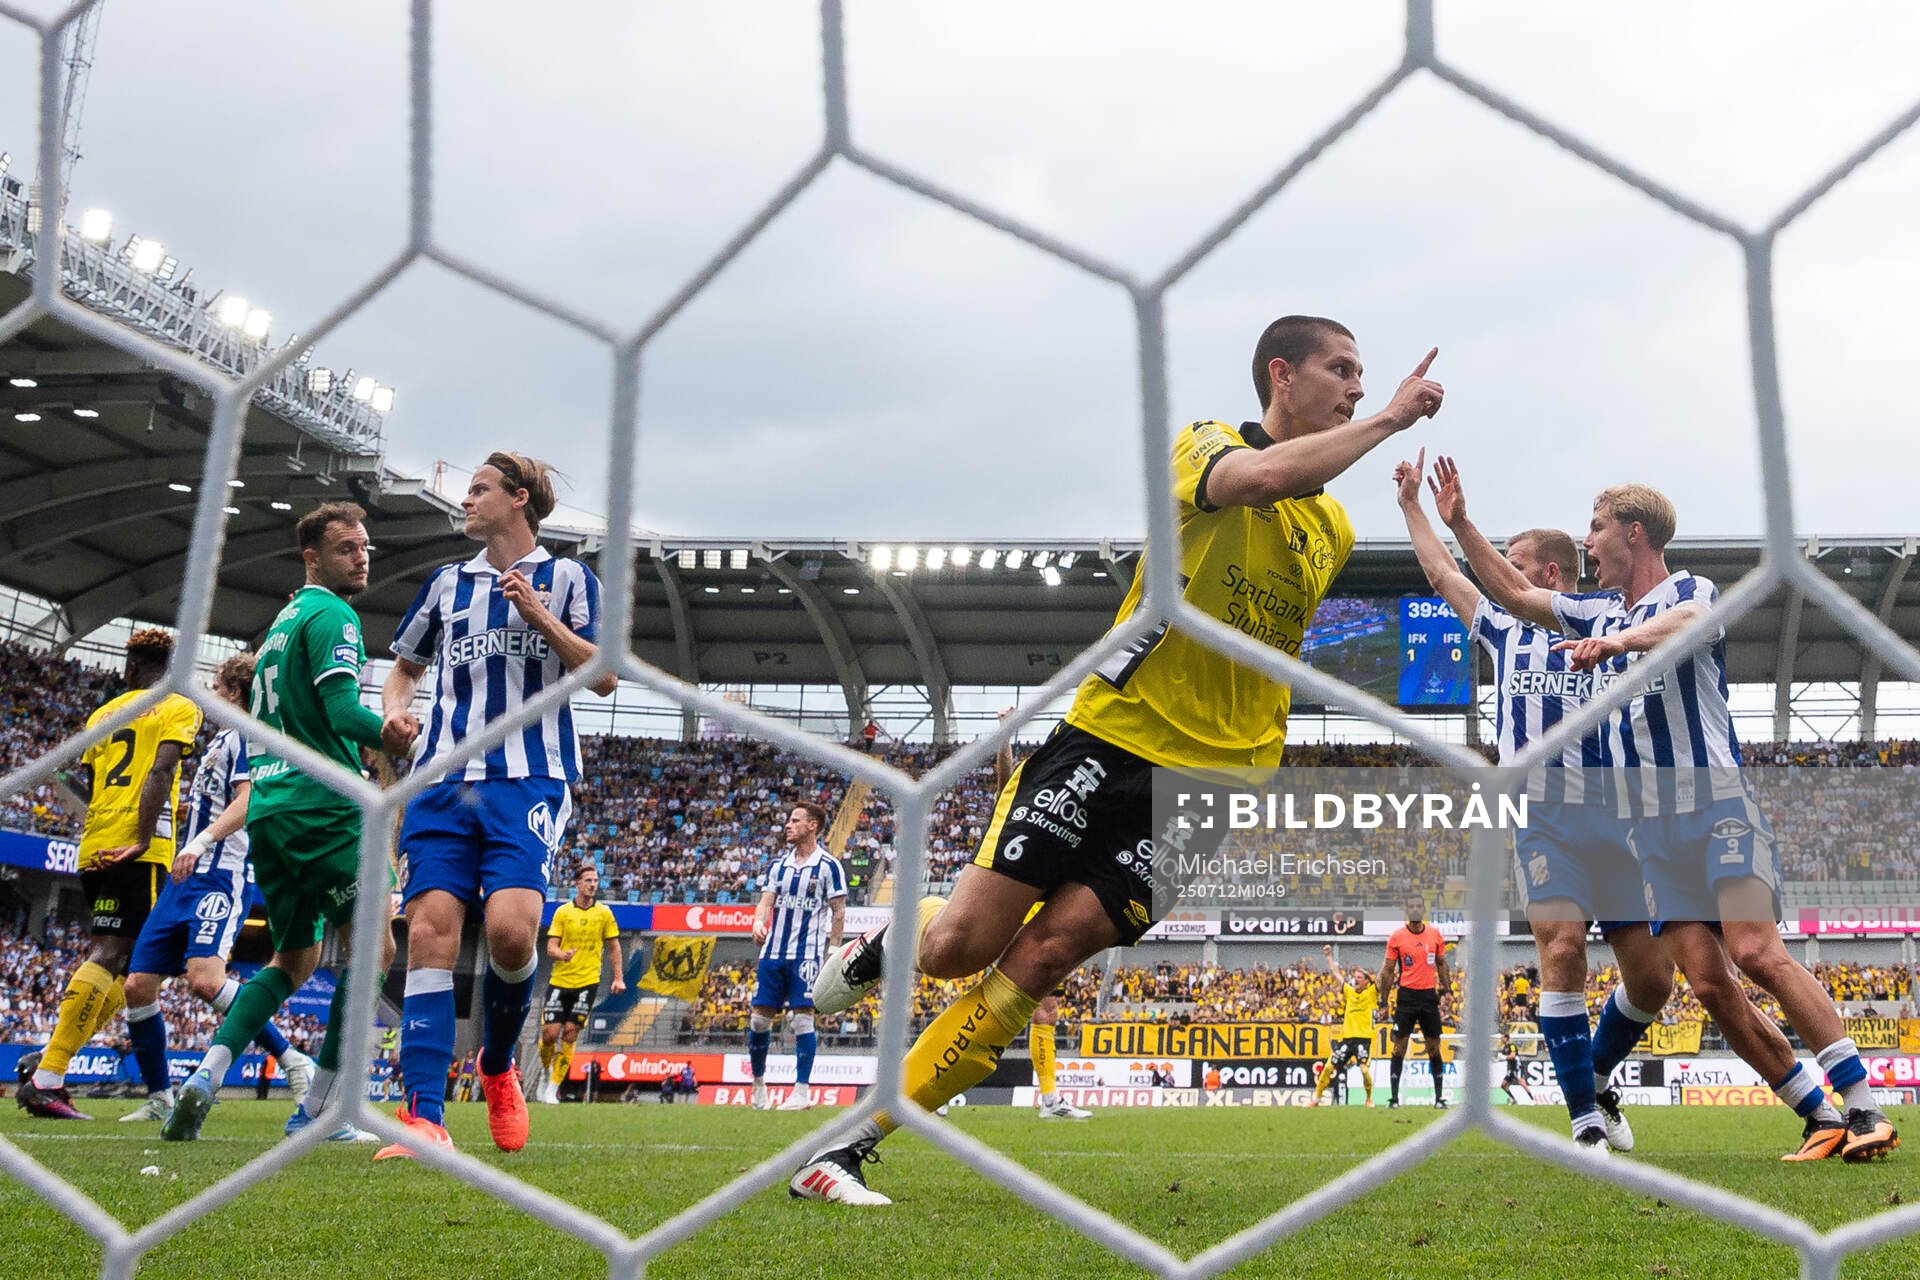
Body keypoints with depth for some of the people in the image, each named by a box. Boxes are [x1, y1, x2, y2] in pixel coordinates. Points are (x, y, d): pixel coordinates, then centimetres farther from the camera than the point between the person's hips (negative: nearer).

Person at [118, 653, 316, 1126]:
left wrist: (201, 840, -31)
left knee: (205, 979, -27)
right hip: (184, 879, 10)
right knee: (139, 984, 2)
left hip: (219, 876, -10)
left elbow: (247, 802, -18)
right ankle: (159, 1098, 11)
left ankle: (294, 1063, -18)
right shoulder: (219, 741, 24)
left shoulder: (244, 735, -3)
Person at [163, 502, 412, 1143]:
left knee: (293, 959, 16)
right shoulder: (331, 615, -5)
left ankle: (205, 1076, -3)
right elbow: (343, 710, -18)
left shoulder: (282, 622, 23)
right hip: (321, 806, -9)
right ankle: (315, 1112, -5)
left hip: (267, 807, 9)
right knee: (373, 946, -2)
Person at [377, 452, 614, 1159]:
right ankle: (424, 1116, -13)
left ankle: (499, 1065, 9)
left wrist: (538, 615, -9)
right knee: (429, 933, -11)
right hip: (444, 778, 4)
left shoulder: (567, 578, 9)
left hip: (530, 780, -3)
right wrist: (394, 708, 7)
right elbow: (405, 665, 29)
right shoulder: (447, 582, 20)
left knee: (510, 929, -20)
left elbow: (604, 676, 1)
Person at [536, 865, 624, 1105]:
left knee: (570, 1034, -6)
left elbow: (614, 947, 11)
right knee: (550, 1033, -5)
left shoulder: (604, 912, 5)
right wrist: (562, 955, -22)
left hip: (587, 981, 0)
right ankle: (546, 1072, 25)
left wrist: (619, 978, 3)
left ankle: (552, 1089, 2)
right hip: (559, 980, 0)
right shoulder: (563, 912, 3)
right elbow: (551, 948, 0)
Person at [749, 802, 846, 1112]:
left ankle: (802, 1091, -1)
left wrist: (833, 954, -7)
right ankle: (758, 1081, 21)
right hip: (773, 951, 5)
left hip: (806, 954, -5)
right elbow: (766, 901, 9)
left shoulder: (829, 866, -3)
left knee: (802, 1018, -7)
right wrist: (759, 921, -14)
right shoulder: (779, 863, 13)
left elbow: (839, 912, -3)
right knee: (759, 1018, 4)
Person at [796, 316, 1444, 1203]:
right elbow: (1264, 476, -28)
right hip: (1108, 738, -4)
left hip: (1210, 778, 4)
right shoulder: (1206, 442, -3)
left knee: (1044, 955, -10)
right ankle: (882, 945, 32)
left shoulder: (1335, 530, 17)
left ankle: (850, 1148, -4)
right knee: (960, 944, -7)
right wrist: (1392, 418, -21)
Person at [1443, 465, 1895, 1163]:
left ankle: (1866, 1109, -18)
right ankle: (1821, 1120, -3)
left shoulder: (1690, 589, 2)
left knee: (1756, 952, -22)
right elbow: (1513, 593, 30)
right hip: (1652, 828, 6)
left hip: (1718, 805, -6)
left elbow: (1685, 623, -23)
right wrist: (1460, 521, 24)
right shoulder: (1601, 615, 23)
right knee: (1709, 981, -7)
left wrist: (1617, 641, -42)